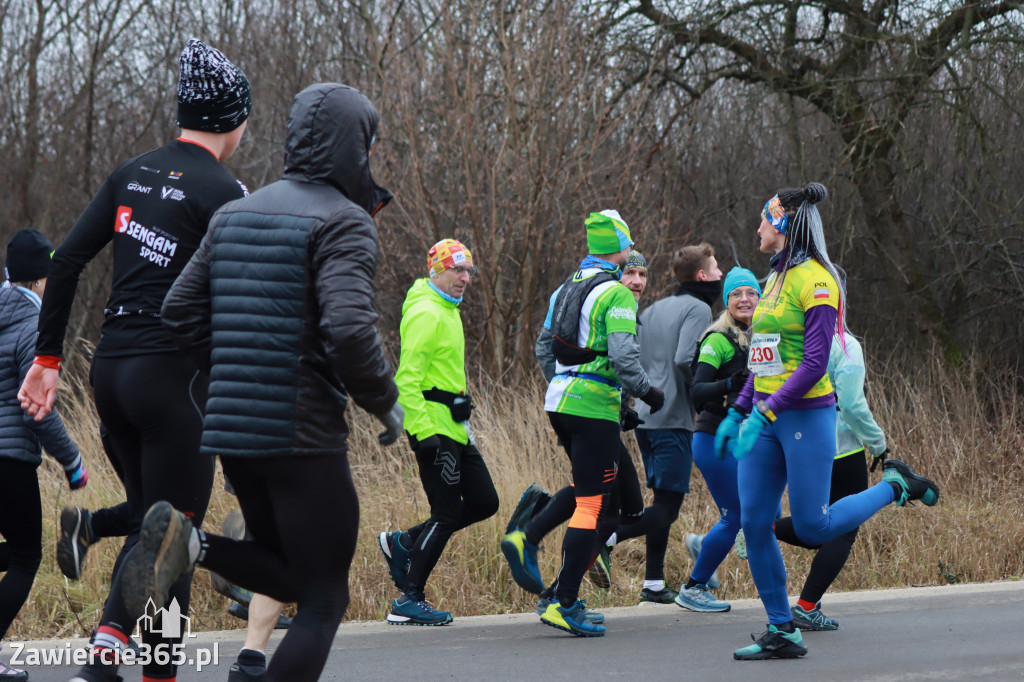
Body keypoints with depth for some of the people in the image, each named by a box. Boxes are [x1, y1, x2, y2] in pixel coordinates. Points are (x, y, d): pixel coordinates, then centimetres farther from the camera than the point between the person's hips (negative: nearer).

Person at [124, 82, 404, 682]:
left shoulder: (235, 214, 14)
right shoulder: (344, 222, -10)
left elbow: (181, 313, 13)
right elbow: (349, 329, -23)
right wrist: (385, 402, -7)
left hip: (232, 429, 7)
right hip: (304, 433, -7)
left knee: (291, 578, 21)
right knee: (324, 601, 1)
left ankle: (187, 543, -6)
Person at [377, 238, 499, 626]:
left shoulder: (447, 310, 18)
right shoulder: (426, 313, -14)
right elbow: (407, 378, -21)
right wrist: (423, 431, -26)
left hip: (453, 427, 10)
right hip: (434, 426, -10)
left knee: (484, 502, 9)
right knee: (447, 513, -7)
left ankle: (403, 544, 17)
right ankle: (408, 601, 0)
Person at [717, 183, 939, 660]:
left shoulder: (814, 280, -13)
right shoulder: (775, 279, 14)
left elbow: (814, 362, -19)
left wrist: (764, 413, -23)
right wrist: (739, 411, 15)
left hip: (805, 415, -8)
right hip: (766, 417, 8)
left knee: (811, 528, -4)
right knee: (753, 523, 2)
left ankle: (895, 487, 17)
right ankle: (781, 632, 9)